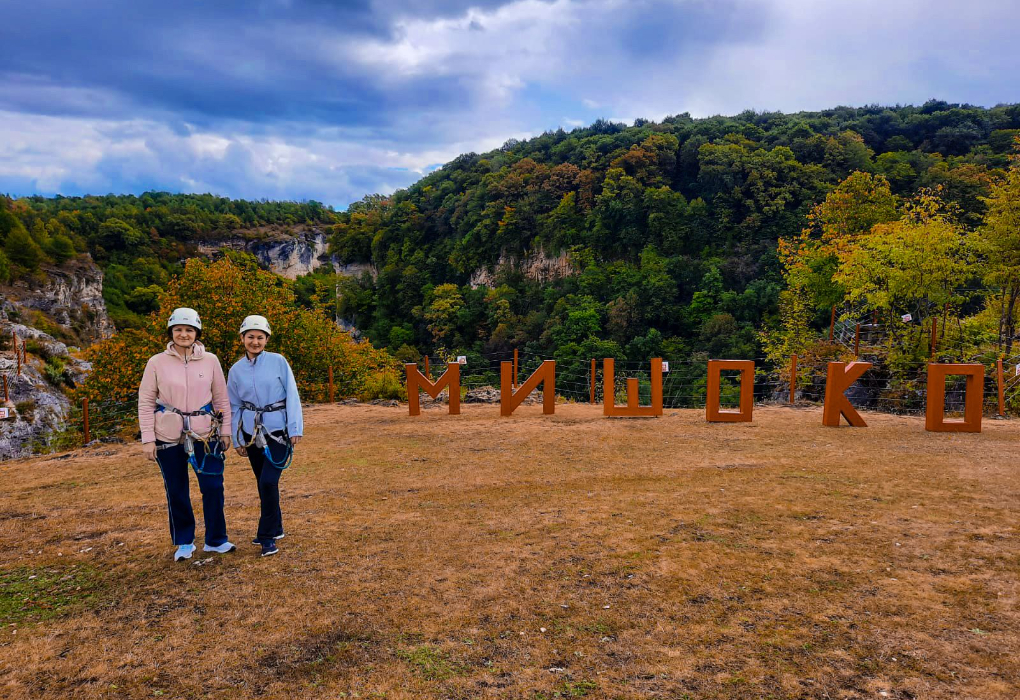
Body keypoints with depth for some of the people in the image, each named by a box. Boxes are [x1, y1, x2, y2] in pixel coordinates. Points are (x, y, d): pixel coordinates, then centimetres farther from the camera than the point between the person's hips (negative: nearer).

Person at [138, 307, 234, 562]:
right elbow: (145, 402, 1)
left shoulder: (210, 360, 1)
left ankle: (216, 540, 18)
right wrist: (148, 439, -3)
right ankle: (184, 542, 26)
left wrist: (226, 431, 6)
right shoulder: (157, 362, -2)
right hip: (169, 436, 0)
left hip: (204, 434, 1)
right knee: (176, 491, 9)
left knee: (213, 486, 1)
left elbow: (221, 398, 8)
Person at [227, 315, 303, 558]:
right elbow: (234, 407, 11)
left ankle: (268, 536, 1)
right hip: (252, 434, 4)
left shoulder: (278, 362, -5)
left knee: (269, 481, -12)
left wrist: (295, 429, -11)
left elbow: (292, 396, -6)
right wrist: (237, 440, 9)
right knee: (263, 483, 12)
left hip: (278, 432, -4)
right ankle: (275, 528, 29)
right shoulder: (236, 370, 5)